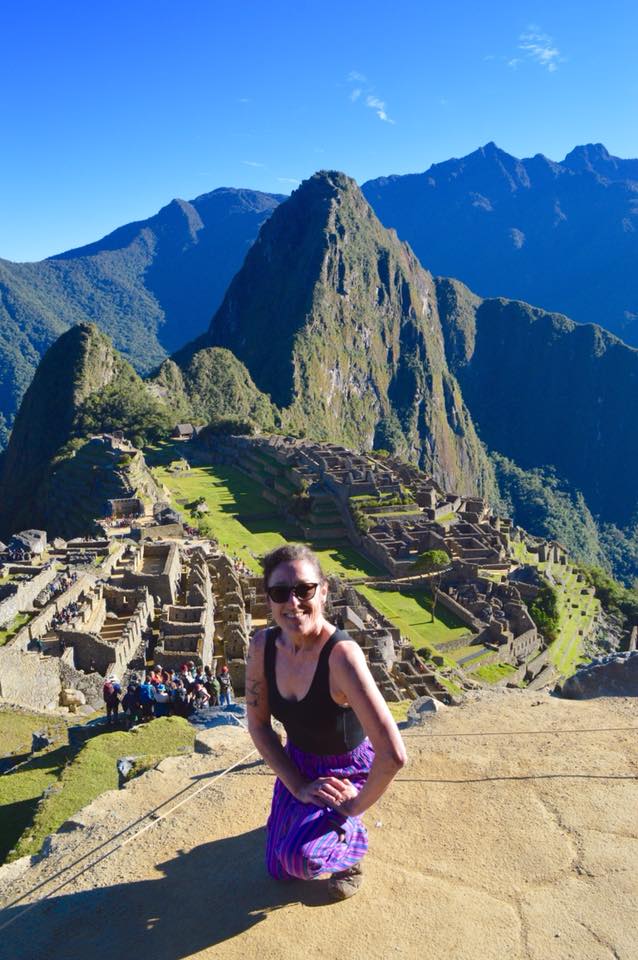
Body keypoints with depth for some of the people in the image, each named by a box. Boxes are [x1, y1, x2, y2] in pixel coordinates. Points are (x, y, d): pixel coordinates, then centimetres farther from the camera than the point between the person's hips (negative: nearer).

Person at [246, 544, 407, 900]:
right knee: (279, 871, 18)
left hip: (347, 770, -5)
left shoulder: (341, 654, -37)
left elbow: (393, 755, -41)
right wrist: (298, 785, -12)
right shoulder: (263, 645, -19)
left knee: (299, 855, -27)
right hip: (297, 763, 5)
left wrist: (355, 806, -26)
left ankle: (353, 838, 7)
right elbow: (258, 725, -6)